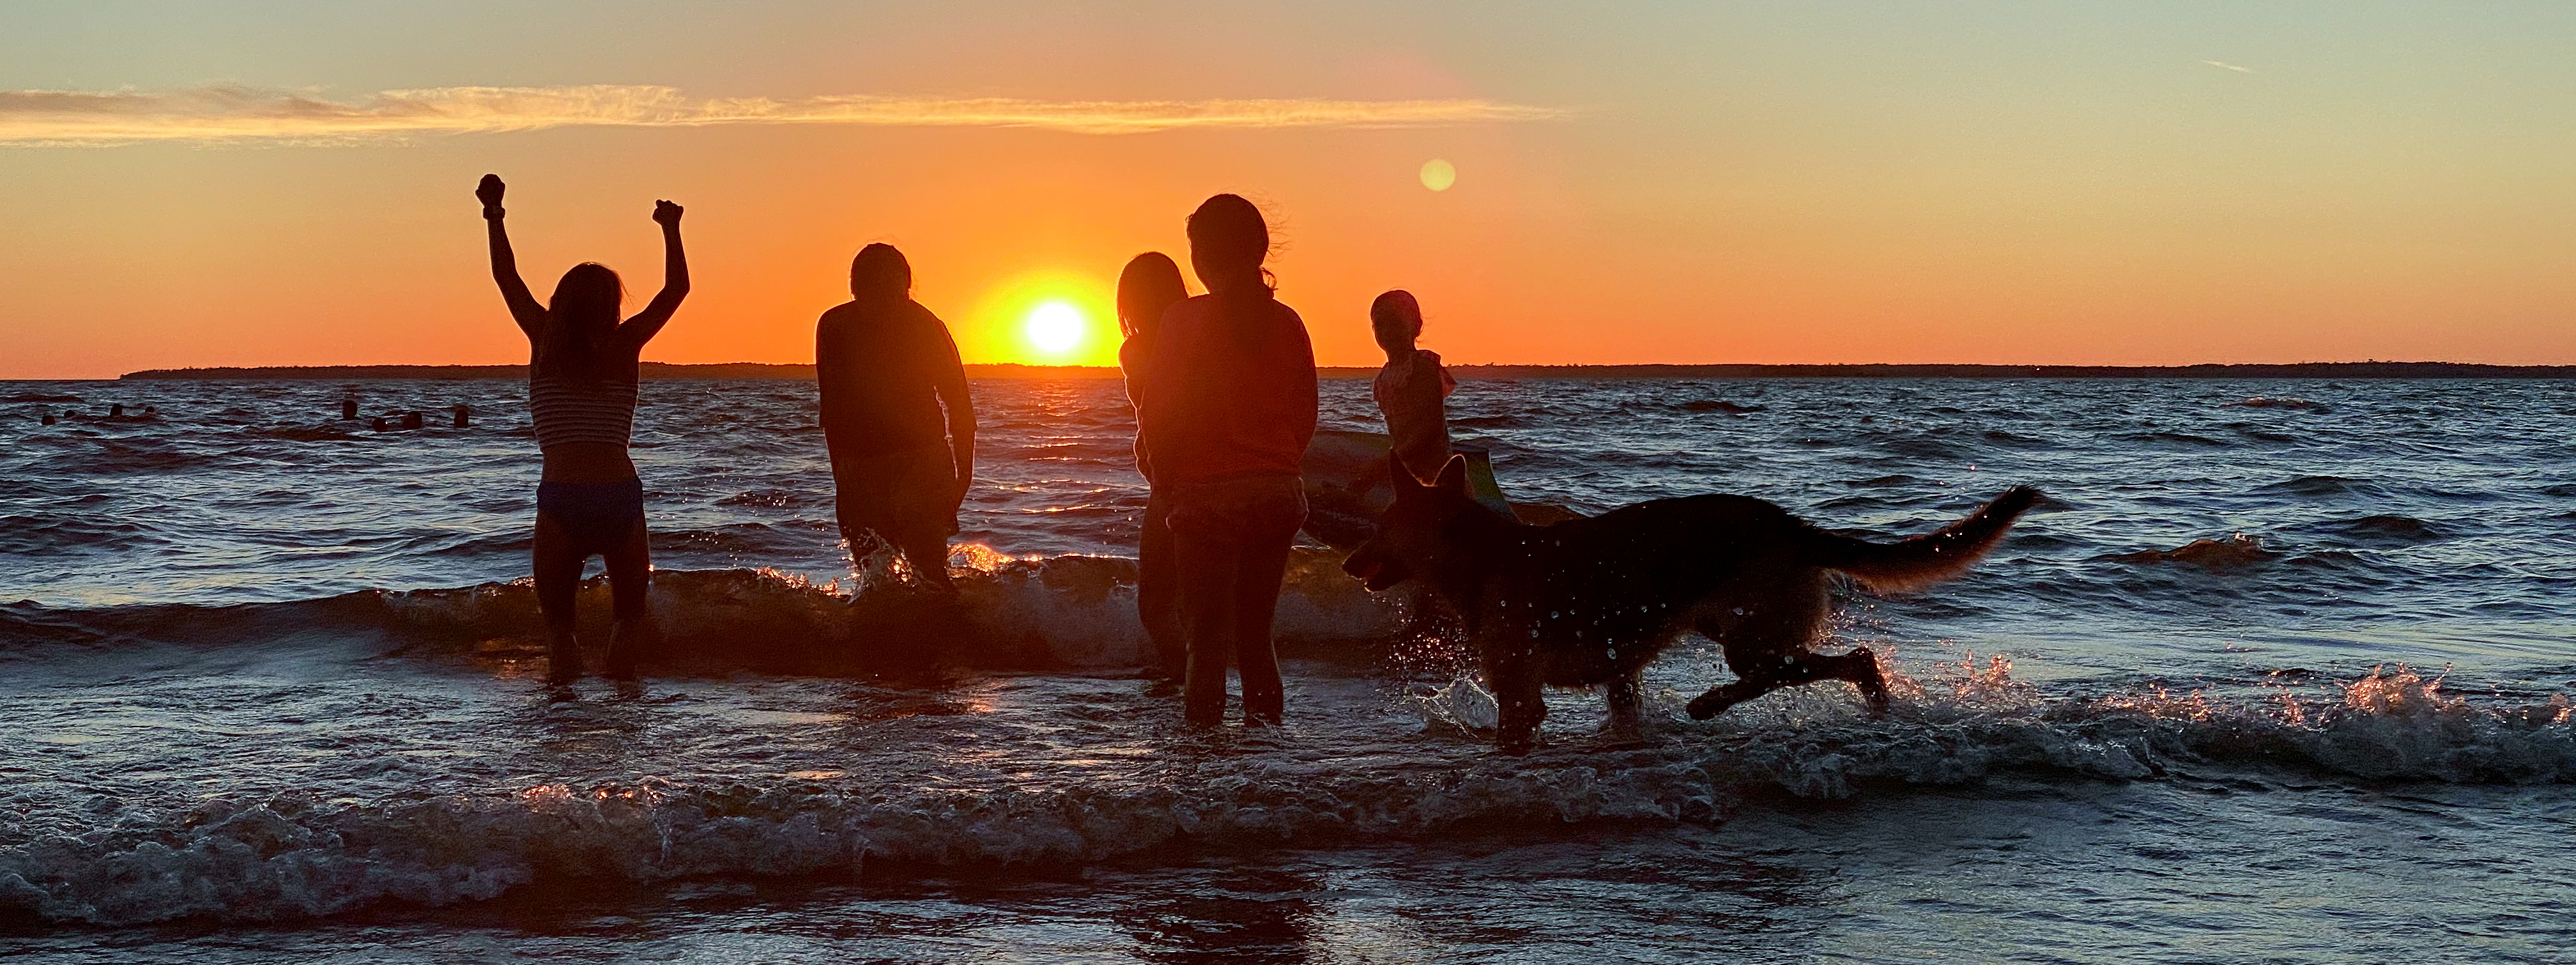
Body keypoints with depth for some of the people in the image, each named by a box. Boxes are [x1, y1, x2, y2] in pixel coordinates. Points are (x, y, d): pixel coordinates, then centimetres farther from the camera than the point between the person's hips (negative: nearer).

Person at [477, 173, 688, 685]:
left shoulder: (545, 343, 7)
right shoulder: (624, 348, 7)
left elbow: (507, 277, 21)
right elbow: (677, 287, 19)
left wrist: (494, 215, 29)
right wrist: (671, 229, 29)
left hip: (562, 500, -1)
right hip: (621, 496, 1)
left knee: (557, 618, 11)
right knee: (633, 613, 17)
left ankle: (563, 663, -22)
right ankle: (622, 663, -15)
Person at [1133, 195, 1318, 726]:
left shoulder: (1186, 320, -9)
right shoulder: (1287, 323, 4)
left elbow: (1160, 416, -8)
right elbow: (1306, 417, 9)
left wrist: (1165, 479, 7)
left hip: (1209, 494, -5)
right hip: (1281, 493, 5)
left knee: (1207, 636, -1)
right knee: (1256, 632, 14)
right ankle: (1267, 723, 10)